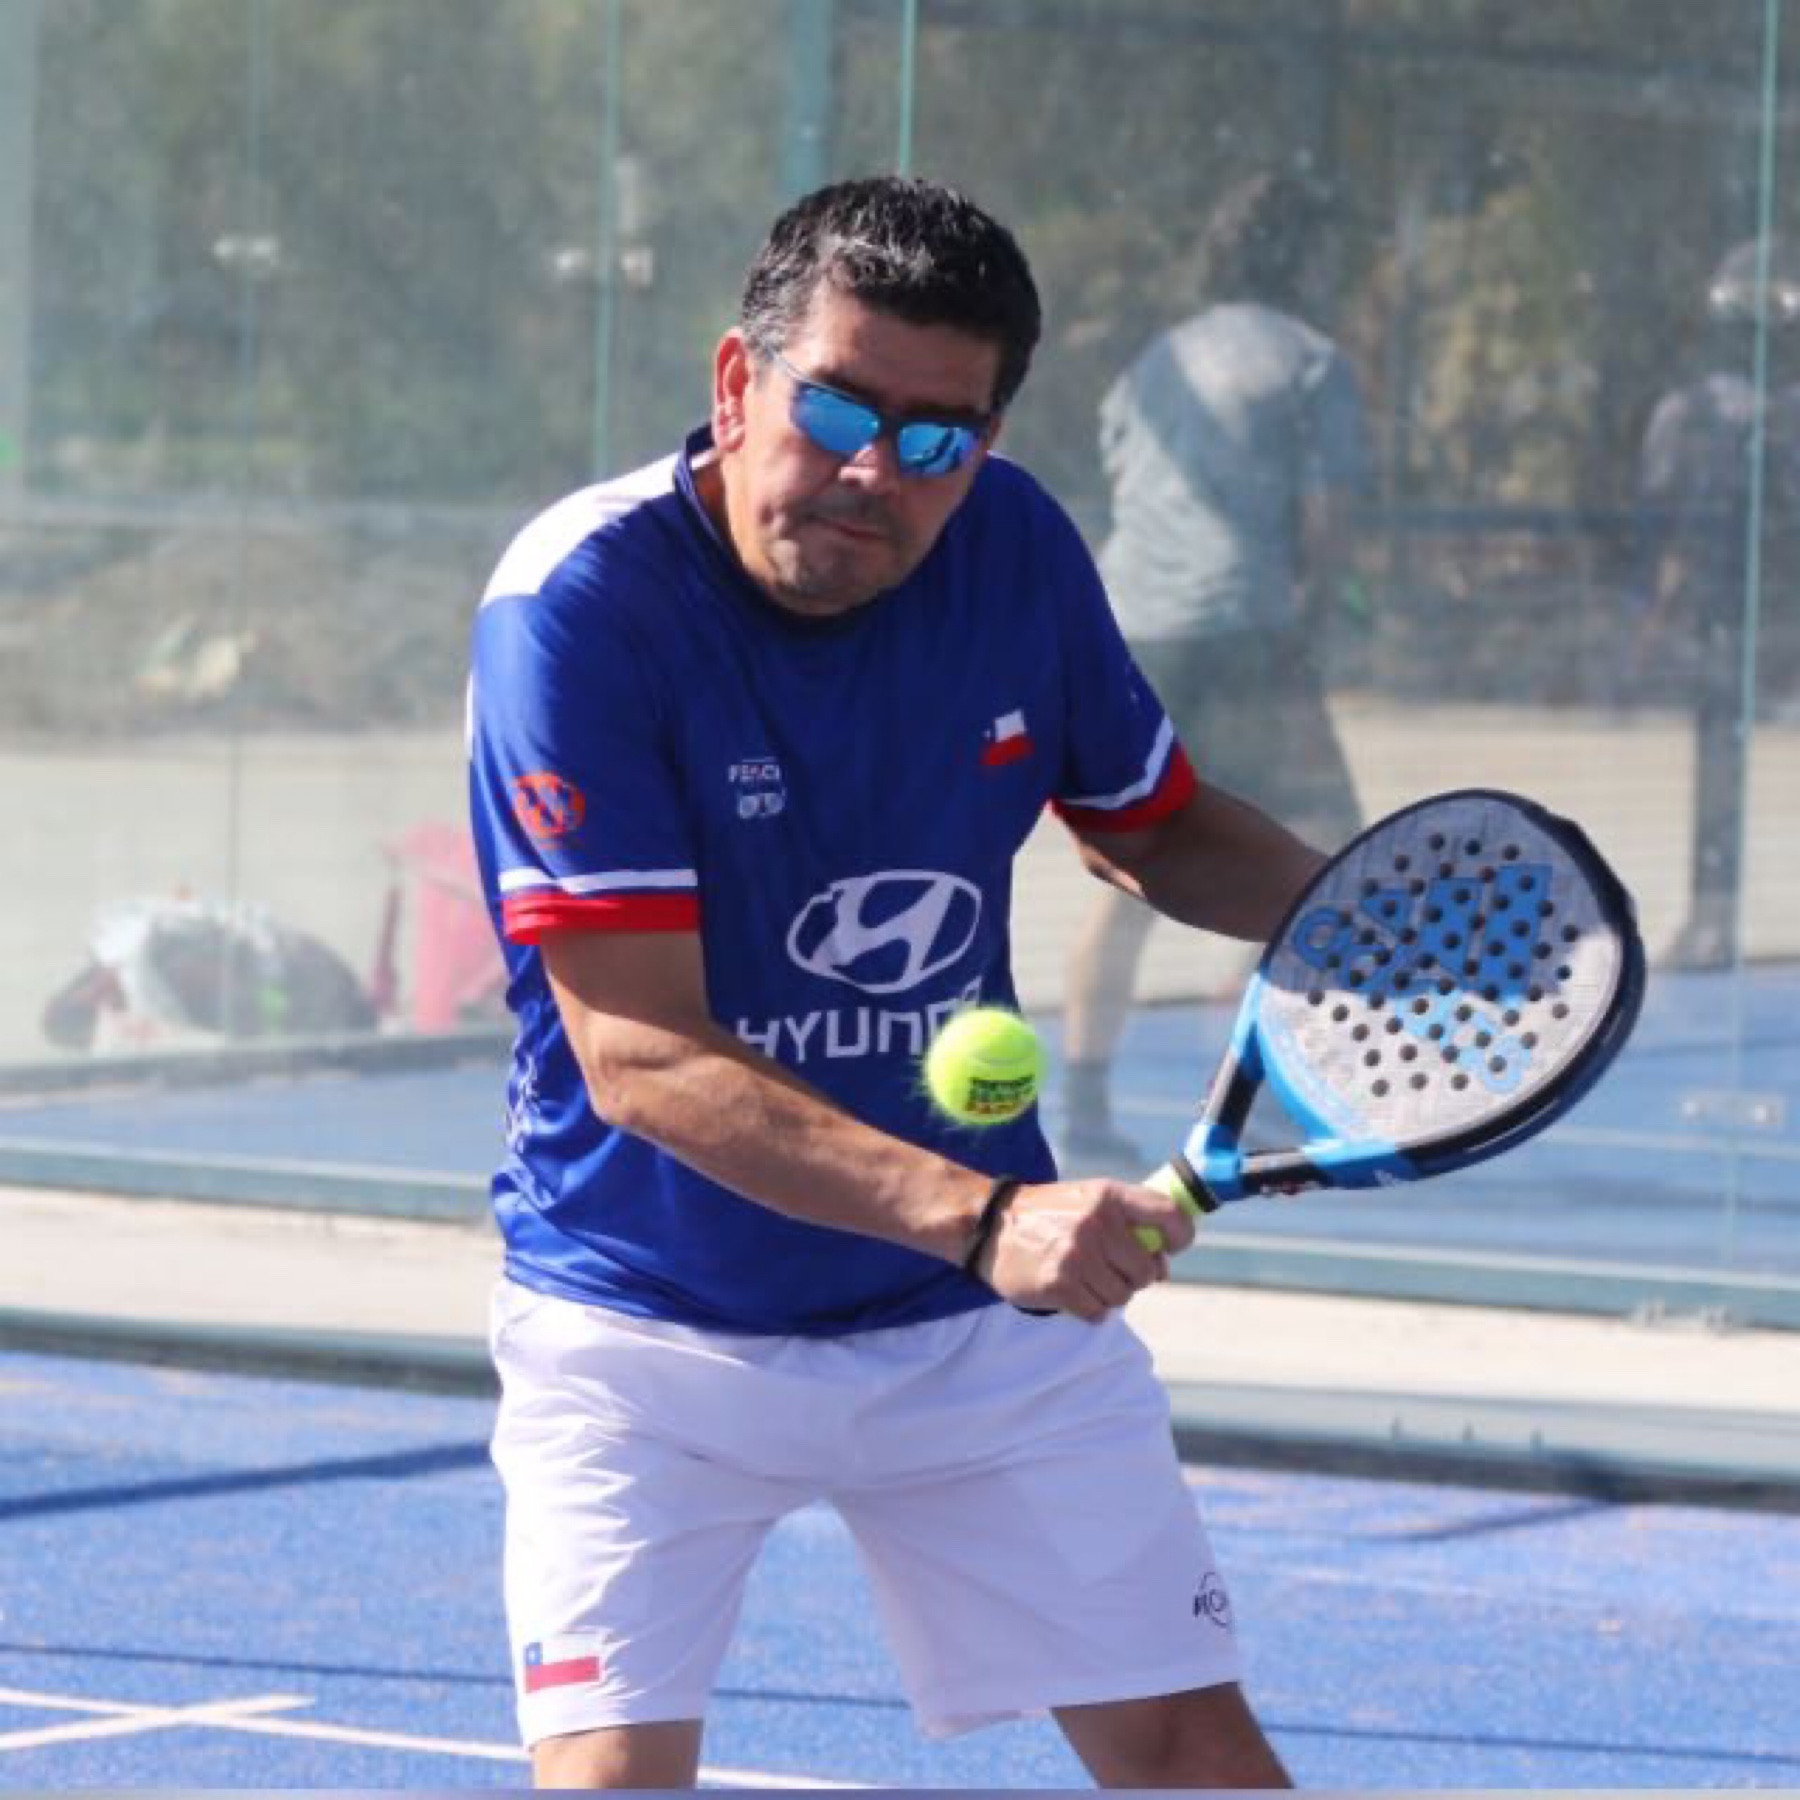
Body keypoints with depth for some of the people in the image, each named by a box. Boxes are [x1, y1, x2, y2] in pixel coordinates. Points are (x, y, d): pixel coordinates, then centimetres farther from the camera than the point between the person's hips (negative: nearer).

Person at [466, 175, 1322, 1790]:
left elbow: (1160, 828, 13)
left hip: (989, 1322, 4)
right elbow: (642, 1059, -29)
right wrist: (982, 1216, -39)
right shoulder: (582, 606, -23)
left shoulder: (1015, 549, -7)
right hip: (651, 1331, -4)